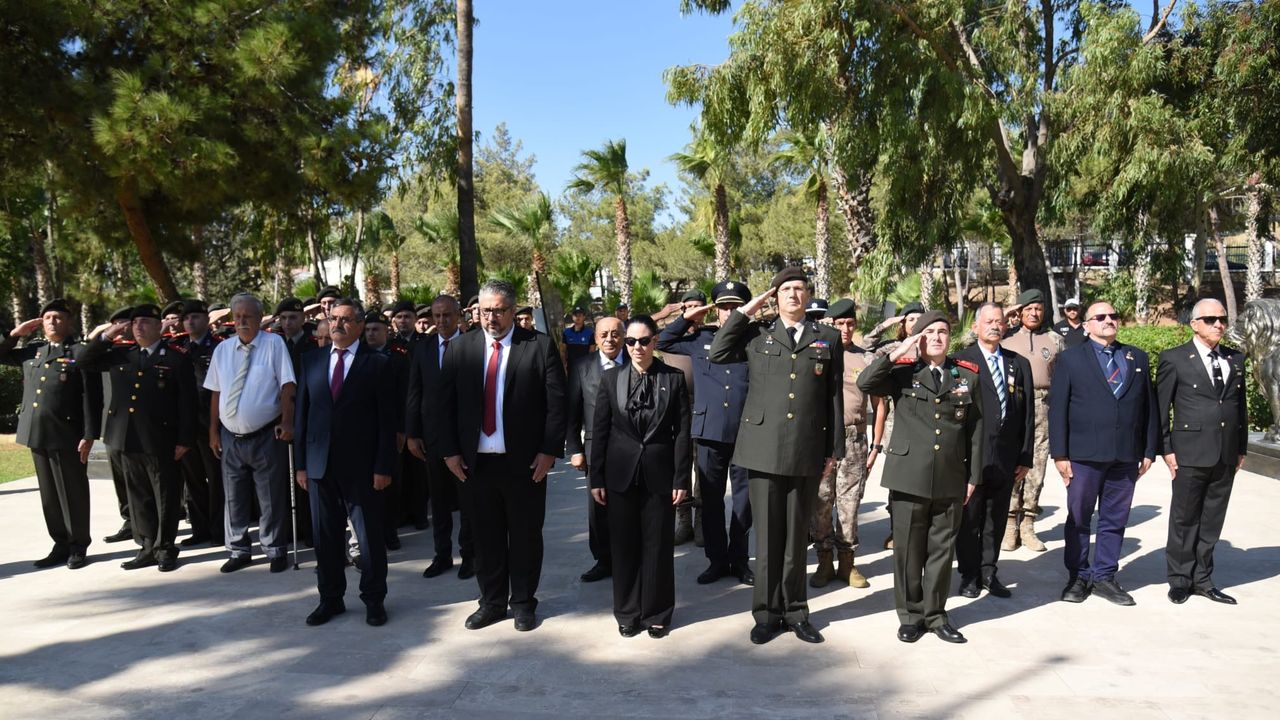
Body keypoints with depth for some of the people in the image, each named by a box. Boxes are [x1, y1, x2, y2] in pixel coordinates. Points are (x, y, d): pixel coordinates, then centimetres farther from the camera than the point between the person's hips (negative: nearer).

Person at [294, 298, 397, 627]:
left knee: (370, 535, 5)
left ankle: (374, 599, 20)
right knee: (325, 535, 12)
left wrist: (383, 467, -11)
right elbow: (301, 412, 10)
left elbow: (388, 419, -6)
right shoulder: (312, 360, 9)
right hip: (320, 463, 4)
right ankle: (330, 598, 26)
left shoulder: (378, 363, -3)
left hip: (361, 465, -4)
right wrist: (301, 463, 5)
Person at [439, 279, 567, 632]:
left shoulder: (540, 346, -4)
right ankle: (492, 602, 28)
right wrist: (450, 451, 0)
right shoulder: (461, 348, 5)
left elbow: (557, 402, -6)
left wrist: (549, 450, -11)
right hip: (475, 460, 2)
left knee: (525, 535, 10)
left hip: (525, 460, -2)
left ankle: (523, 602, 26)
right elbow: (446, 403, 6)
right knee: (485, 536, 13)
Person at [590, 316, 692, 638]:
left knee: (658, 545, 6)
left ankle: (657, 613, 21)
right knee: (623, 545, 9)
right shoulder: (611, 378, 2)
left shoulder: (674, 378, -1)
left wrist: (681, 479, -5)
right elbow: (599, 430, 3)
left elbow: (682, 432, -1)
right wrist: (597, 478, 0)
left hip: (659, 474, -1)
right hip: (621, 474, 1)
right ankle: (627, 612, 23)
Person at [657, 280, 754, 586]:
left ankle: (739, 559, 23)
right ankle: (716, 559, 23)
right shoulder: (700, 339, 7)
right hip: (709, 432, 1)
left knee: (744, 499, 7)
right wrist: (687, 318, 6)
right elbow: (661, 342, 14)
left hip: (745, 434, -1)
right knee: (711, 500, 9)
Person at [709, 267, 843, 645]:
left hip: (807, 453, 1)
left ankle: (794, 611, 21)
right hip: (764, 449, -1)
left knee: (797, 536, 9)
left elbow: (834, 396, 9)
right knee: (767, 535, 5)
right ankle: (767, 613, 16)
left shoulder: (827, 338, 10)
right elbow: (718, 353, -2)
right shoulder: (757, 334, 9)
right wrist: (744, 311, 0)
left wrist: (834, 448, 6)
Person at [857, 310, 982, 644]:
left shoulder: (967, 375, 8)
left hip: (950, 480, 2)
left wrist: (973, 477, 7)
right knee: (908, 550, 7)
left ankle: (935, 614, 24)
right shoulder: (903, 372, 2)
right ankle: (910, 615, 21)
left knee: (942, 550, 10)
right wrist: (897, 353, -15)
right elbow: (865, 383, -16)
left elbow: (975, 430, 10)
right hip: (909, 477, -2)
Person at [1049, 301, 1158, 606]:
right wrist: (1060, 454, -7)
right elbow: (1057, 409, -2)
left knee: (1114, 520, 9)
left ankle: (1104, 577, 21)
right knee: (1079, 518, 6)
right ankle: (1078, 577, 18)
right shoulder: (1070, 359, 1)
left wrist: (1149, 450, 6)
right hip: (1084, 455, -3)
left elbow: (1149, 406, 11)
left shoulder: (1138, 358, 12)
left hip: (1126, 455, 3)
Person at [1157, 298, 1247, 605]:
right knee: (1184, 520, 5)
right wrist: (1166, 449, -6)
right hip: (1190, 454, -4)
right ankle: (1180, 580, 16)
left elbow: (1241, 406, 15)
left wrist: (1241, 448, 11)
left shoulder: (1235, 359, 12)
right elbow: (1161, 408, -2)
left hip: (1226, 457, 5)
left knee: (1212, 521, 12)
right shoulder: (1174, 359, -3)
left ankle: (1202, 580, 22)